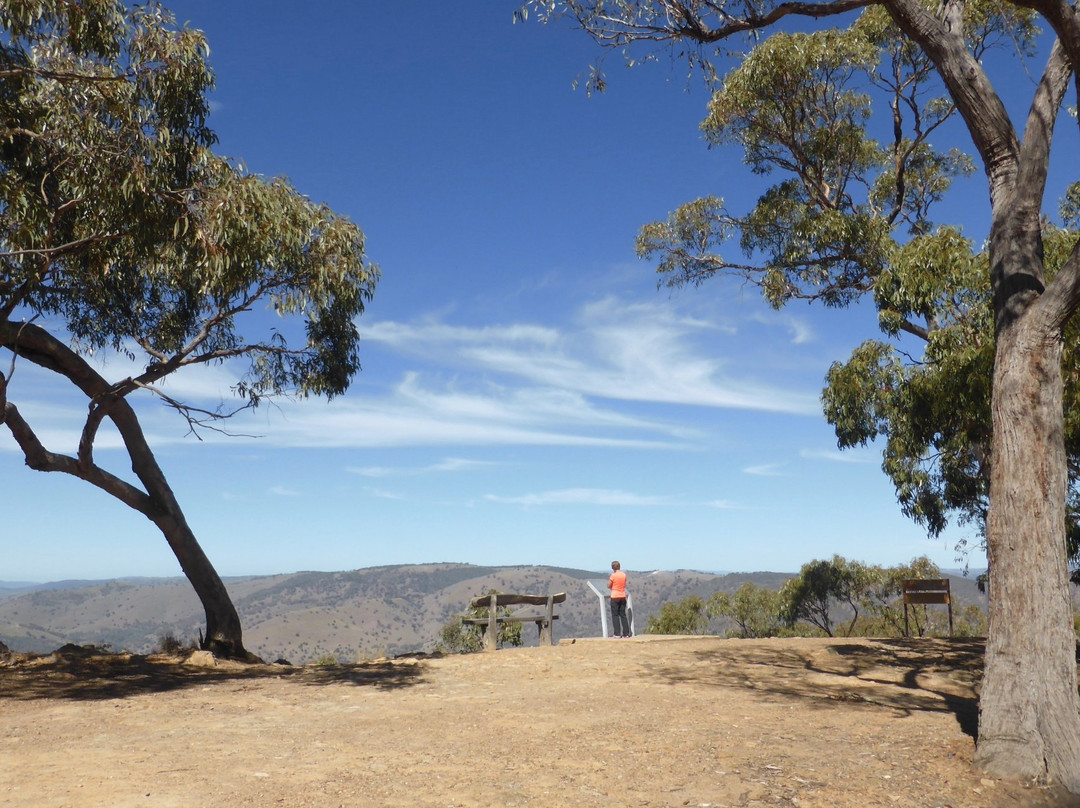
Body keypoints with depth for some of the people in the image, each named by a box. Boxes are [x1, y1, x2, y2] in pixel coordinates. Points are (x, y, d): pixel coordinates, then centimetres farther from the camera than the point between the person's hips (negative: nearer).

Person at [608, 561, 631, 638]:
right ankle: (626, 633, 9)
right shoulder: (624, 575, 5)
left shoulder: (613, 575, -12)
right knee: (623, 615, 11)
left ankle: (617, 633, -3)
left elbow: (608, 586, -9)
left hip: (615, 597, -5)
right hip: (623, 597, 5)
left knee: (615, 615, 1)